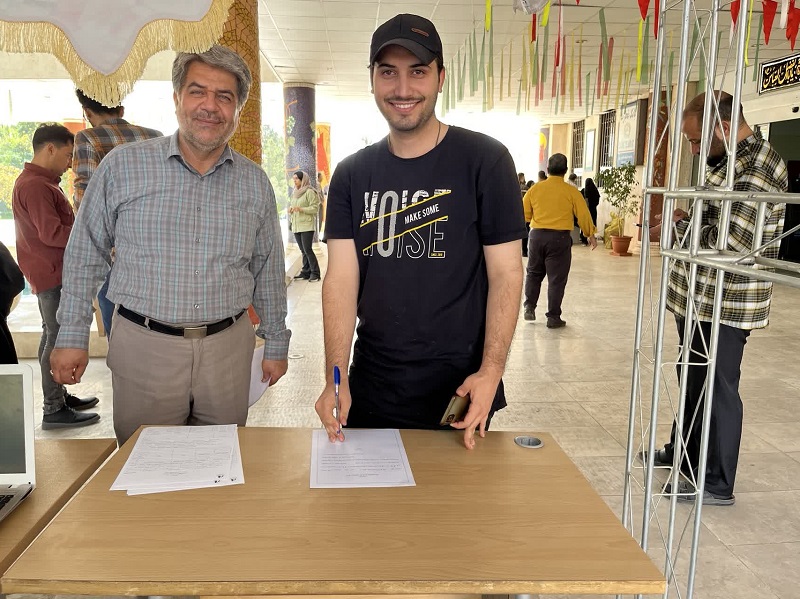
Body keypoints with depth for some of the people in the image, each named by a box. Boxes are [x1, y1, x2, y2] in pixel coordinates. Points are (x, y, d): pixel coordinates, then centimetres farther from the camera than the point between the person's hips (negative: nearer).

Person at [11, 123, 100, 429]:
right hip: (53, 275, -11)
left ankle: (59, 395, 29)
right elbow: (52, 233, -24)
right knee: (58, 338, -6)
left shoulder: (35, 182, 17)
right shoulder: (36, 186, -18)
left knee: (53, 335, 17)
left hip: (50, 274, 11)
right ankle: (54, 410, 1)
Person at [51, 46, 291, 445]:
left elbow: (268, 272, 11)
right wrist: (72, 336, 3)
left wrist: (276, 344, 12)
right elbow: (85, 256, 5)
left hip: (228, 348, 2)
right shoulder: (123, 165, -2)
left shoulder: (255, 183, 5)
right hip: (145, 345, -1)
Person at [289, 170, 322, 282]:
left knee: (307, 249, -11)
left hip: (307, 226, -7)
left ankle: (315, 273, -4)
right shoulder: (294, 193, 17)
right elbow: (290, 205, 26)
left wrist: (301, 209, -22)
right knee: (303, 251, 9)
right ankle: (306, 272, 13)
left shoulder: (310, 192, -7)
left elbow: (315, 208, -12)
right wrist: (289, 209, 3)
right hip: (296, 226, 7)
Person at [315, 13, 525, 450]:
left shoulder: (484, 161, -7)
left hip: (458, 387, -3)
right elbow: (342, 276, -5)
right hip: (370, 388, 3)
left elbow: (506, 273, -9)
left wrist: (491, 371, -19)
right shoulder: (352, 175, 2)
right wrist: (336, 376, -15)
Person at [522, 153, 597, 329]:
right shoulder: (571, 191, -4)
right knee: (557, 278, 3)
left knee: (533, 273, 20)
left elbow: (524, 213, 7)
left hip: (537, 235, 3)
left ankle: (529, 306, 15)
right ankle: (553, 317, 5)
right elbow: (583, 215, -1)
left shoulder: (535, 188, 2)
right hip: (560, 237, -2)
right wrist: (591, 235, 12)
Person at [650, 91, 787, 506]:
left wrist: (681, 224, -14)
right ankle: (682, 451, 38)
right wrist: (684, 221, 1)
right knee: (693, 381, 20)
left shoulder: (756, 169, -20)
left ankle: (716, 484, 16)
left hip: (724, 305, -10)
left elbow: (727, 244, -27)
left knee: (715, 390, 1)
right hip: (701, 298, 10)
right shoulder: (732, 160, 13)